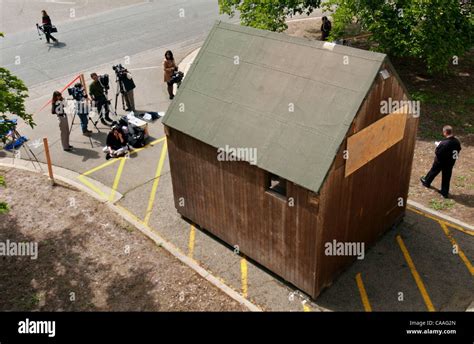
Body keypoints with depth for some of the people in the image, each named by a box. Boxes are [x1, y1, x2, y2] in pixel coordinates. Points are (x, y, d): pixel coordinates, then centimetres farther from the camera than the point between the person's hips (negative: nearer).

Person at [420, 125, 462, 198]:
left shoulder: (444, 143, -32)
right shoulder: (457, 142, -9)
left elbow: (437, 153, -25)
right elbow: (458, 151, 6)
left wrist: (438, 146, -8)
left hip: (440, 161, -5)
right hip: (450, 163, 5)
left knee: (433, 171, 22)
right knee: (446, 177, 15)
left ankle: (426, 182, 46)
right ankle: (445, 192, 24)